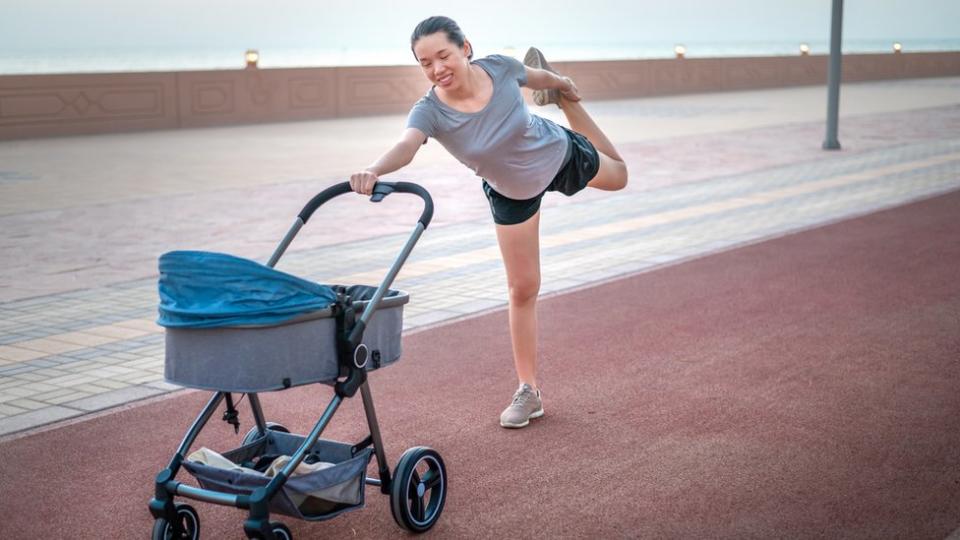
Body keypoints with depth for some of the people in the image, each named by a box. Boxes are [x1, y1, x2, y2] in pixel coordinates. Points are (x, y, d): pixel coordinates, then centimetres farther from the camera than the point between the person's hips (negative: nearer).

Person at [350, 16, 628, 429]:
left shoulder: (498, 68, -32)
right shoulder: (430, 111, -35)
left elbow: (535, 76, -8)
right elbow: (406, 146, -56)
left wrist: (561, 84, 13)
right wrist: (373, 171, -78)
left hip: (559, 152, 1)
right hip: (512, 194, -1)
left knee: (617, 175, 32)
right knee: (522, 289, 3)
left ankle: (564, 102, 52)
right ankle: (528, 391, 16)